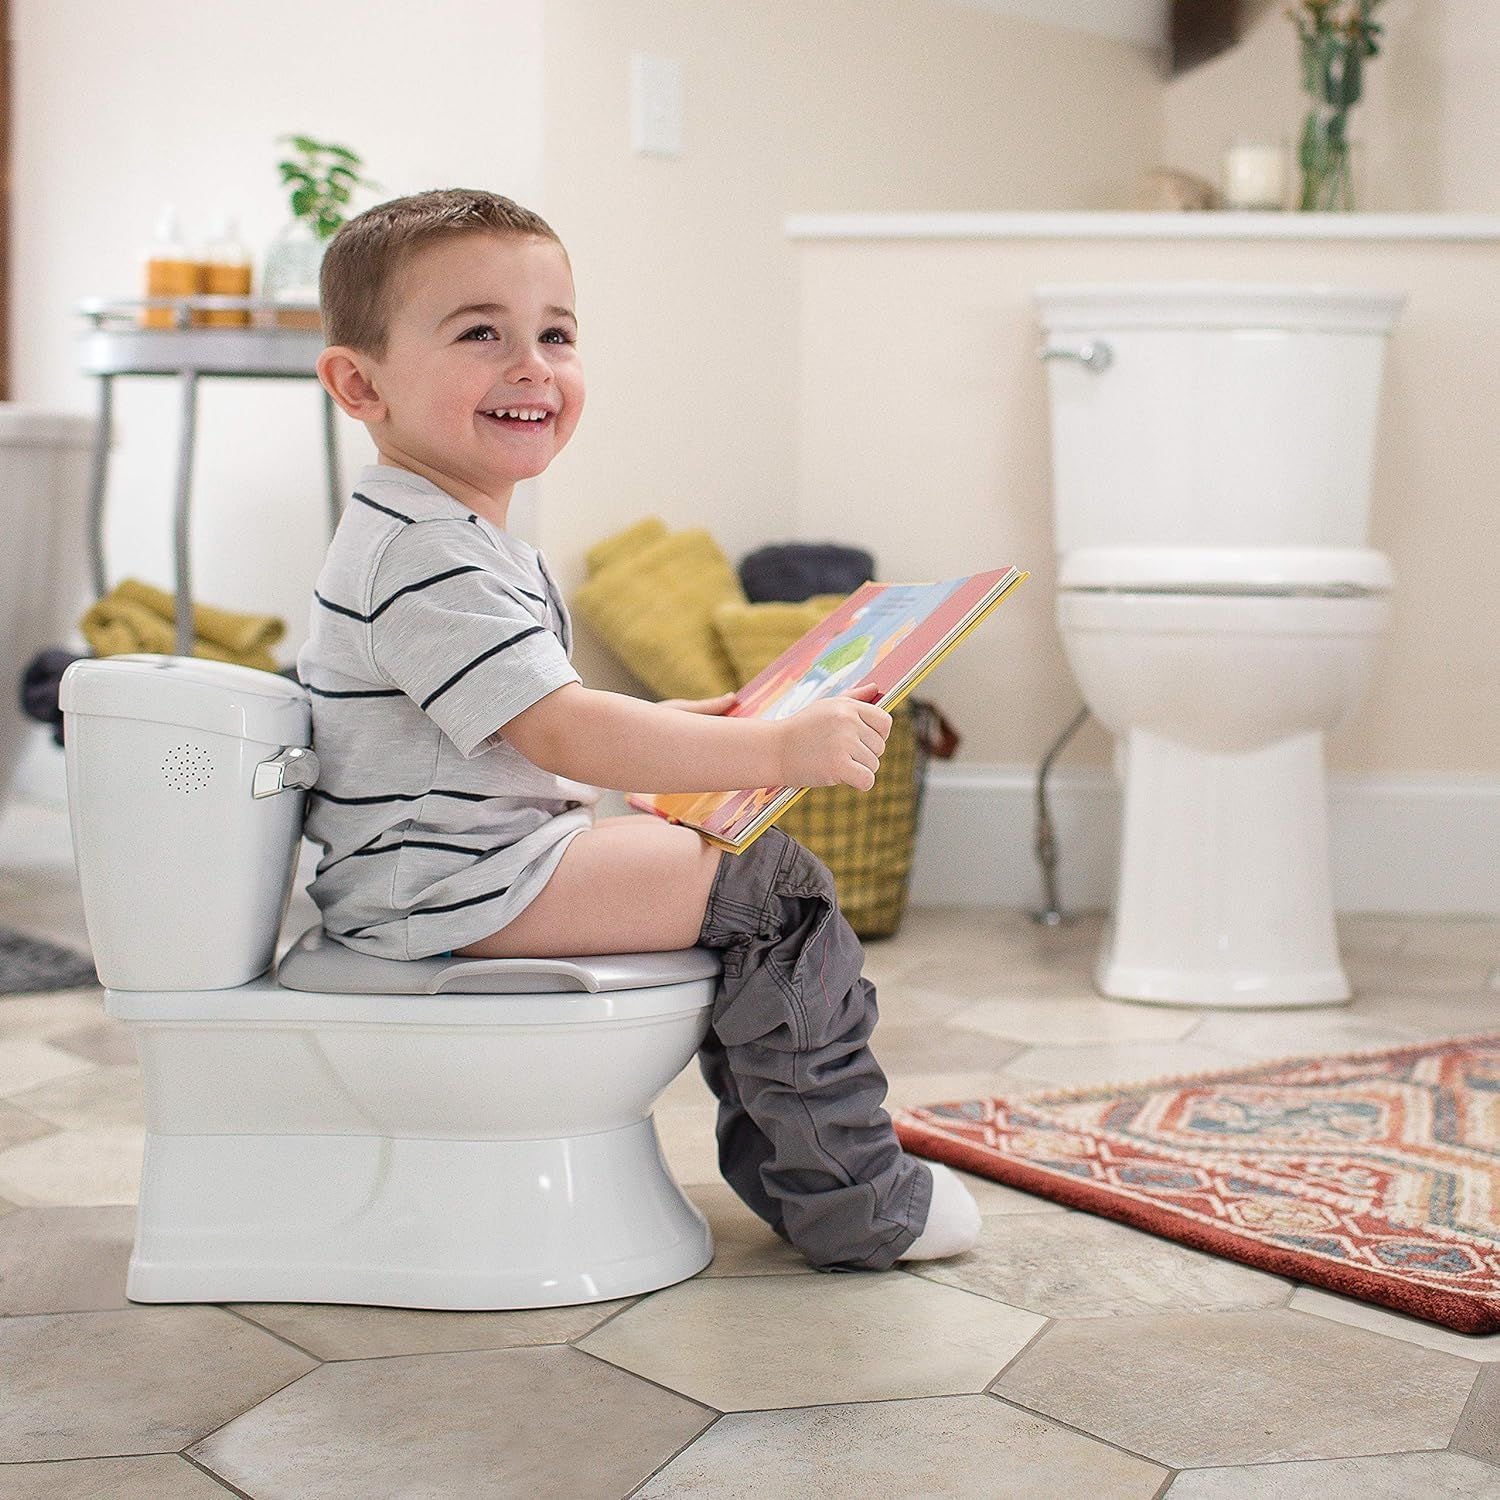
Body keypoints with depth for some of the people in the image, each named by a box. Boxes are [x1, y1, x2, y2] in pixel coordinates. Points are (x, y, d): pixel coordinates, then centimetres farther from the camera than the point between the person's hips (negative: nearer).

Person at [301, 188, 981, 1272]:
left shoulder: (452, 532, 15)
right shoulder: (424, 554, -21)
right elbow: (564, 735, -27)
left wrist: (675, 731, 19)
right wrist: (780, 750, -28)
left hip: (483, 853, 11)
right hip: (453, 884, -11)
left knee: (755, 888, 18)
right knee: (775, 892, -13)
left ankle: (776, 1154, 23)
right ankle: (853, 1205, -3)